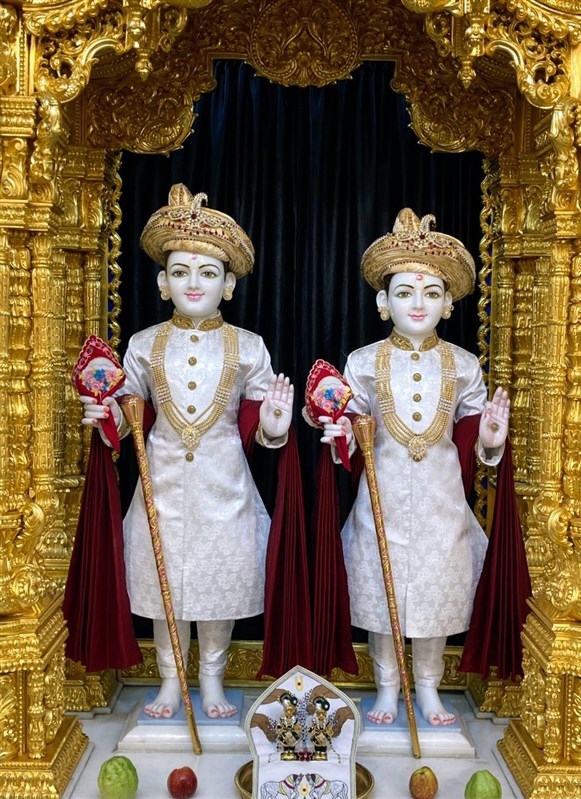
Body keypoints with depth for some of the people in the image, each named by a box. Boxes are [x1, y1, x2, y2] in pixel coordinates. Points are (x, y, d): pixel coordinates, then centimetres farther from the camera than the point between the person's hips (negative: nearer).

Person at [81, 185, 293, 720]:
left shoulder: (247, 347, 0)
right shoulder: (145, 345, 2)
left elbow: (258, 428, 3)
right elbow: (128, 419, 10)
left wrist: (273, 429, -18)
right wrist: (110, 417, -12)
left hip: (224, 483, 0)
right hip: (165, 480, 1)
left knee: (222, 578, 8)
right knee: (163, 578, 9)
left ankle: (212, 679, 30)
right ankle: (171, 679, 30)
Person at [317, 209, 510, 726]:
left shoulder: (463, 365, 2)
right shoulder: (364, 362, -1)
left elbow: (472, 432, 6)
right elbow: (352, 428, 4)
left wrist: (490, 442, -15)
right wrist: (342, 437, -17)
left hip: (441, 497, 1)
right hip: (383, 493, 0)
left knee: (436, 588, 10)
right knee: (379, 587, 7)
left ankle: (428, 687, 32)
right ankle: (387, 687, 30)